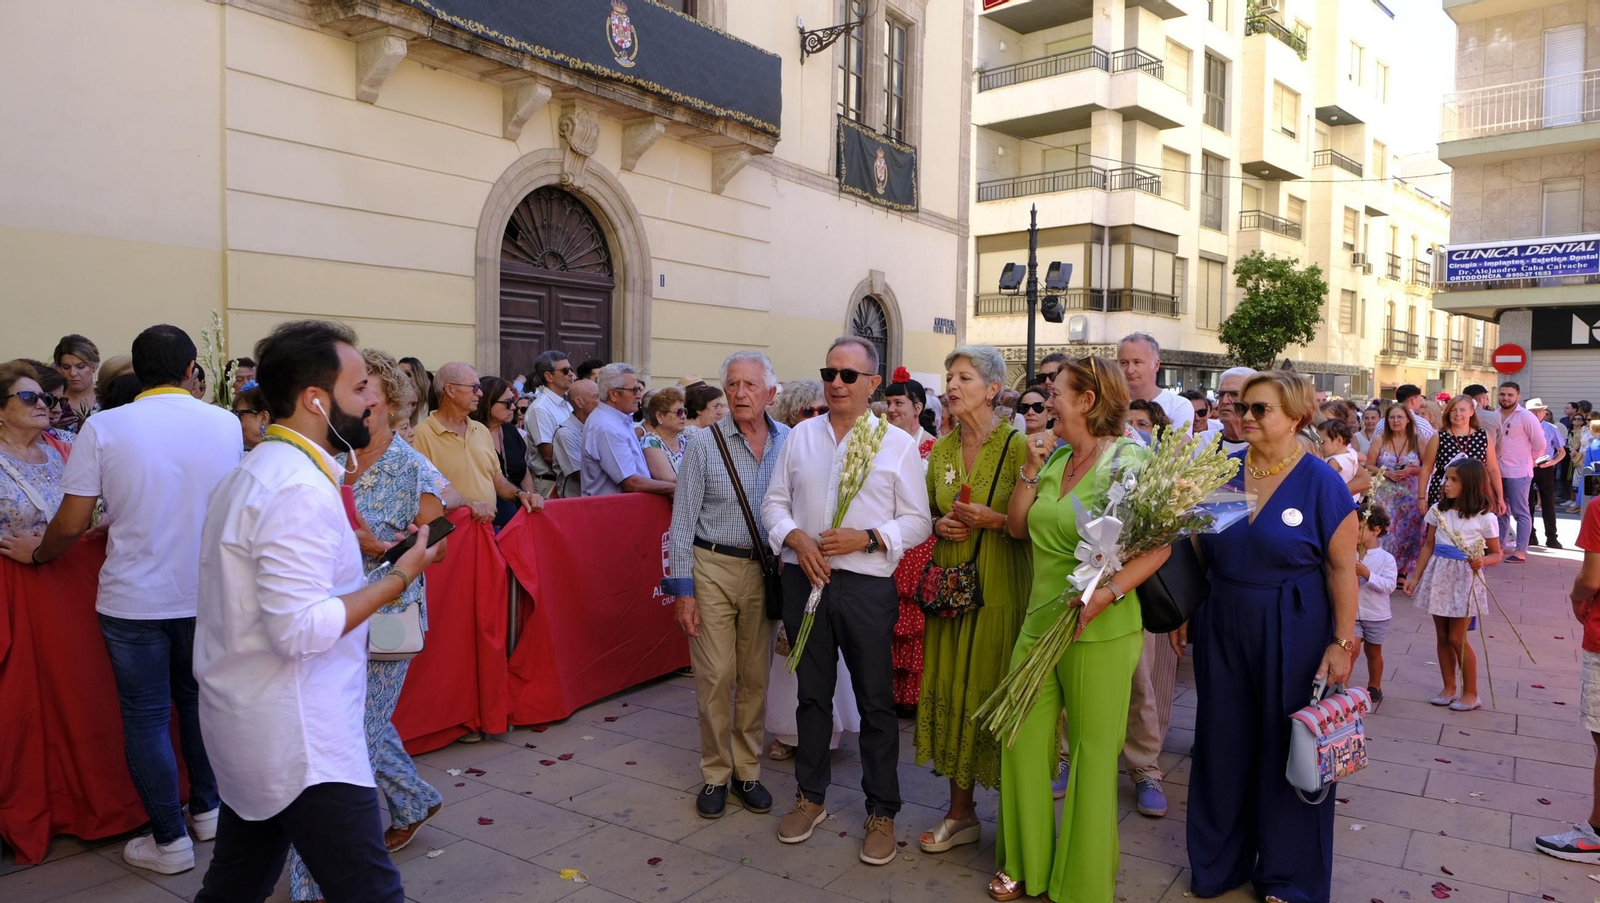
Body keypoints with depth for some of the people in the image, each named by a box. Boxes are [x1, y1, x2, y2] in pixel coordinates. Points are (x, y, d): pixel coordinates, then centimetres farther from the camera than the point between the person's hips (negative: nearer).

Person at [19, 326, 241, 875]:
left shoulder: (103, 428, -10)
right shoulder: (226, 424, -5)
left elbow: (71, 524, -9)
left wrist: (38, 555, 12)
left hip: (133, 600, -2)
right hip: (206, 595, 2)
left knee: (146, 717, 10)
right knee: (198, 700, 20)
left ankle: (169, 841, 19)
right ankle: (208, 809, 32)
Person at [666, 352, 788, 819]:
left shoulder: (789, 443, 1)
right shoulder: (704, 445, -6)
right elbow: (682, 522, -4)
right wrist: (683, 591, -8)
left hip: (764, 570, 3)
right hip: (712, 566, -2)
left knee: (755, 676, 10)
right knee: (716, 676, 0)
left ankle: (748, 770, 26)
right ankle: (715, 774, 18)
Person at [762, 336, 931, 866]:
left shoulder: (898, 444, 0)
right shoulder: (801, 436, 8)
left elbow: (918, 521, -1)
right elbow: (775, 501, 10)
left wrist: (868, 538, -16)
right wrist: (795, 536, -9)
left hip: (866, 585, -3)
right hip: (805, 580, 3)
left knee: (875, 700, 6)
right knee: (812, 693, 16)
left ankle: (881, 812, 23)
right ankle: (811, 797, 33)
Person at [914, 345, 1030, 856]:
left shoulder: (1018, 445, -8)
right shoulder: (942, 449, 9)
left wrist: (993, 519, -20)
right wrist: (941, 525, -2)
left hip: (1002, 589, -5)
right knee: (952, 691, 10)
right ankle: (961, 813, 25)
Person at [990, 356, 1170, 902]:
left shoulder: (1127, 459, -11)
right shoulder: (1055, 458, 9)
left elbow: (1160, 543, -15)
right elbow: (1017, 527, 8)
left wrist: (1109, 591, -26)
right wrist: (1030, 470, -2)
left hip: (1099, 632, -6)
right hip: (1039, 622, 6)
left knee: (1093, 752, 8)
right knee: (1022, 741, 11)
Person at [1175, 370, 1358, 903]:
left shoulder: (1320, 483, -10)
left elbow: (1341, 568, -10)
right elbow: (1199, 550, 9)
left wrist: (1342, 643, -13)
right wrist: (1185, 612, 8)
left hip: (1292, 637, -4)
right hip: (1222, 629, 4)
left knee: (1286, 750, 9)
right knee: (1222, 745, 14)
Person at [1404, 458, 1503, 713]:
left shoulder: (1484, 518, -9)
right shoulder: (1438, 511, 3)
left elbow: (1496, 554, -1)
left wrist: (1481, 562, -23)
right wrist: (1416, 577, 8)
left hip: (1464, 579, -4)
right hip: (1439, 576, 5)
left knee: (1457, 638, -1)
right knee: (1442, 636, 11)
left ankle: (1471, 692, 15)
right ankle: (1449, 688, 24)